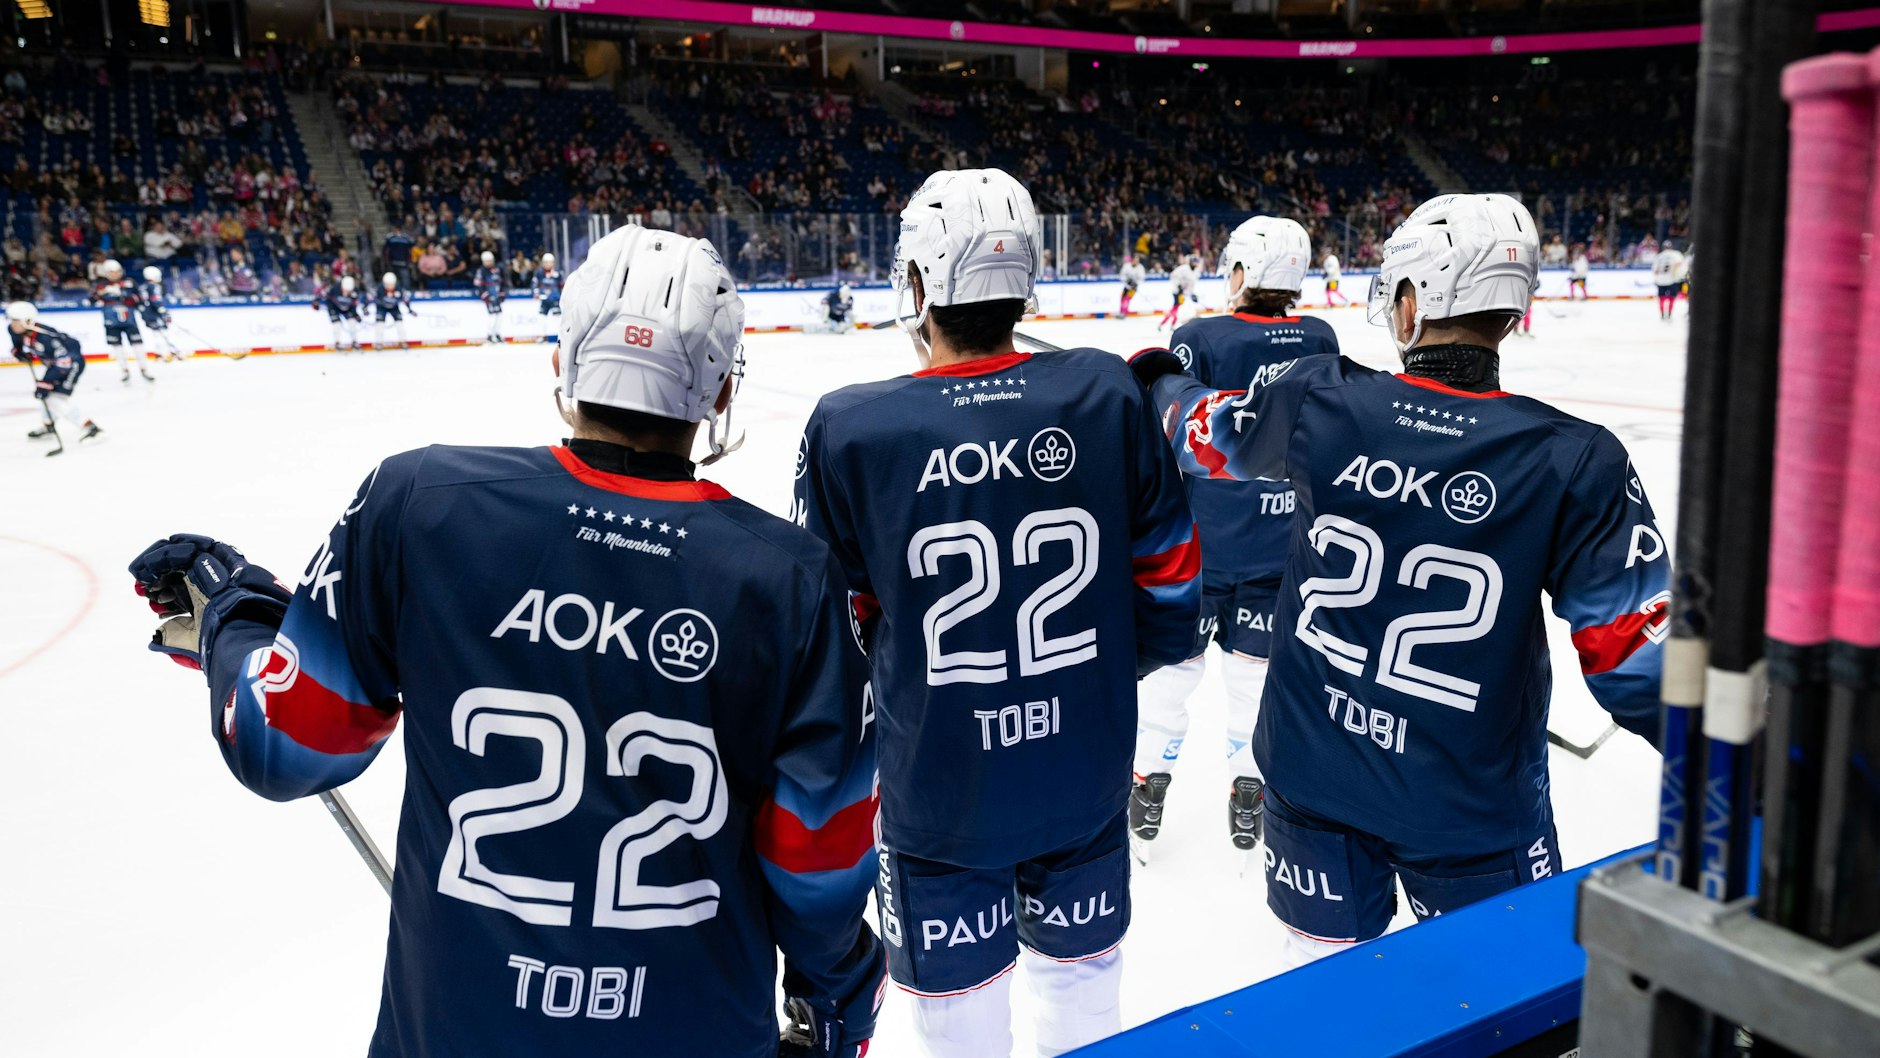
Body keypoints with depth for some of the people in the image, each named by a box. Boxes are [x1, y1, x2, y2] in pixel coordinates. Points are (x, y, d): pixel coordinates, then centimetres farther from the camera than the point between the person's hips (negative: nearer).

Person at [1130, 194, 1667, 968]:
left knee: (1324, 975, 22)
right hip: (1473, 815, -2)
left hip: (1314, 781, 3)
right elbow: (1636, 652, -15)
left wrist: (1160, 380, 29)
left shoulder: (1319, 402, -13)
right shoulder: (1575, 462, -18)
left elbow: (1203, 434, 7)